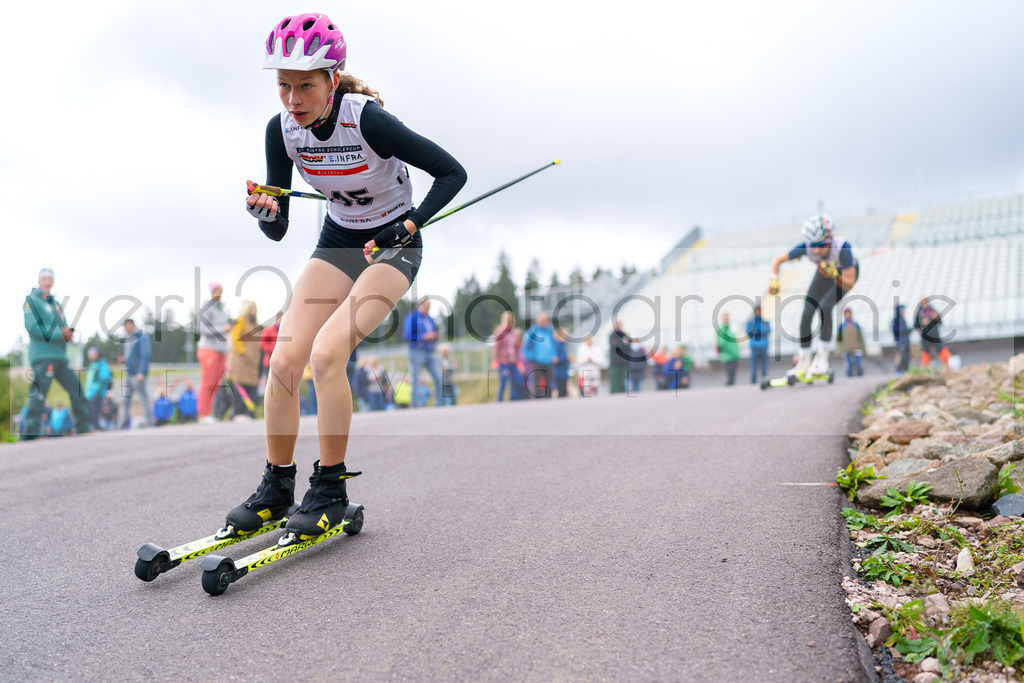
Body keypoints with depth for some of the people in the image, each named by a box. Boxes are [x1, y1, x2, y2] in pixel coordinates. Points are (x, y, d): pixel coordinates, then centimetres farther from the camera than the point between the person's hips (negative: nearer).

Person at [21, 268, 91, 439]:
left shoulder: (56, 304, 23)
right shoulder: (31, 300, 1)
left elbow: (64, 327, 22)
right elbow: (32, 327, -12)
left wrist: (69, 333, -3)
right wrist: (60, 333, -16)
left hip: (60, 357, 8)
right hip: (42, 356, -8)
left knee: (78, 392, 7)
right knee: (38, 396, -12)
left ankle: (83, 431, 13)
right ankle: (30, 434, -10)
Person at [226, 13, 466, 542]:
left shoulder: (368, 120, -26)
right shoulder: (282, 129, -11)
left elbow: (452, 172, -19)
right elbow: (278, 229, -7)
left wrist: (407, 227, -26)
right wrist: (265, 211, -29)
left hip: (392, 245, -5)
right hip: (336, 243, 5)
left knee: (326, 352, -23)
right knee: (282, 362, -8)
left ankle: (330, 492, -7)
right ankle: (276, 489, 10)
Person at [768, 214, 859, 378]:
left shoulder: (842, 247, -40)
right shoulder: (806, 247, -32)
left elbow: (849, 284, -35)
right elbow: (778, 260, -16)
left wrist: (834, 275, -52)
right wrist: (773, 279, -32)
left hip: (846, 273, -4)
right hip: (826, 271, 4)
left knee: (824, 307, -27)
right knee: (806, 314, -8)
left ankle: (822, 358, -17)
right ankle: (804, 362, 8)